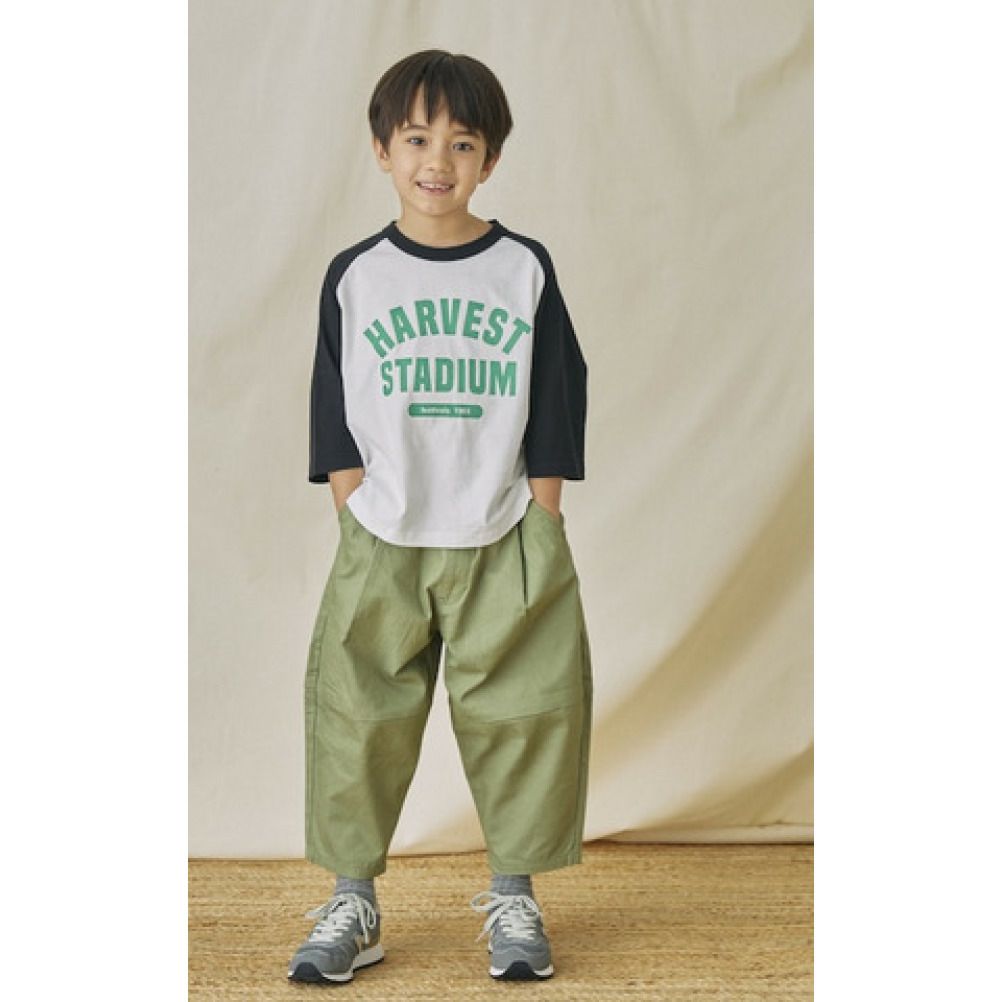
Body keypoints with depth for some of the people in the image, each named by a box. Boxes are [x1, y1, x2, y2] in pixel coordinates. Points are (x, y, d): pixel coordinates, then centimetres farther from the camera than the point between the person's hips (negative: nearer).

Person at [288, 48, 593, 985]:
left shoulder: (523, 268, 1)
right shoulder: (355, 275, 2)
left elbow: (554, 414, 4)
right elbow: (335, 418, 5)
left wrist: (539, 528, -2)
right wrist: (356, 523, -3)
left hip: (505, 546, 0)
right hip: (382, 546, 1)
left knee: (521, 715, 3)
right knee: (358, 717, 3)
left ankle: (513, 896, 19)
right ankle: (353, 900, 16)